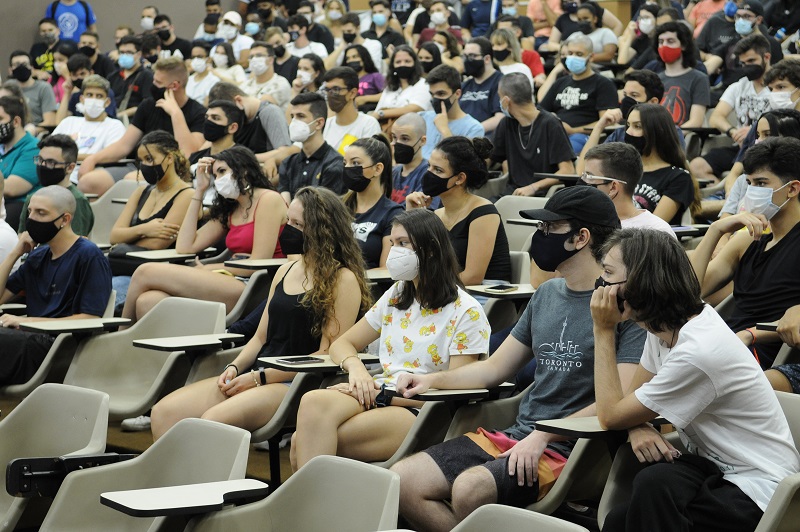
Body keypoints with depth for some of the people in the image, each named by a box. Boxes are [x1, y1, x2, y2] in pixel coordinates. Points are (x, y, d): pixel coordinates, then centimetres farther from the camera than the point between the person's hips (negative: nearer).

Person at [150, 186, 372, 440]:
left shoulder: (343, 280, -6)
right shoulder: (286, 271, 18)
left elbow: (328, 354, -12)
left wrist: (259, 377, -13)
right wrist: (234, 368, 1)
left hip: (295, 385, -8)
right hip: (256, 375, 8)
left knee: (212, 419, -32)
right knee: (164, 411, -11)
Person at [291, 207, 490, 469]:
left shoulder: (466, 312, -2)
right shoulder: (396, 297, 20)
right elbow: (342, 344, 23)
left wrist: (385, 395, -14)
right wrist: (355, 368, -3)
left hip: (422, 416, -6)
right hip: (379, 396, 6)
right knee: (314, 401, -29)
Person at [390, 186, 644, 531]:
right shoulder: (547, 295, 16)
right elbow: (495, 368, 23)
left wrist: (543, 437, -20)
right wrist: (433, 380, 7)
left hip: (567, 448, -8)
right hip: (515, 434, 8)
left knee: (470, 488, -33)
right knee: (403, 480, -9)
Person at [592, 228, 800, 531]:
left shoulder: (696, 352, -26)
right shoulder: (665, 327, 0)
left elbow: (611, 417, -14)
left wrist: (604, 331, -11)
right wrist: (638, 428, -14)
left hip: (759, 491, -8)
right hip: (715, 467, 8)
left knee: (654, 485, -35)